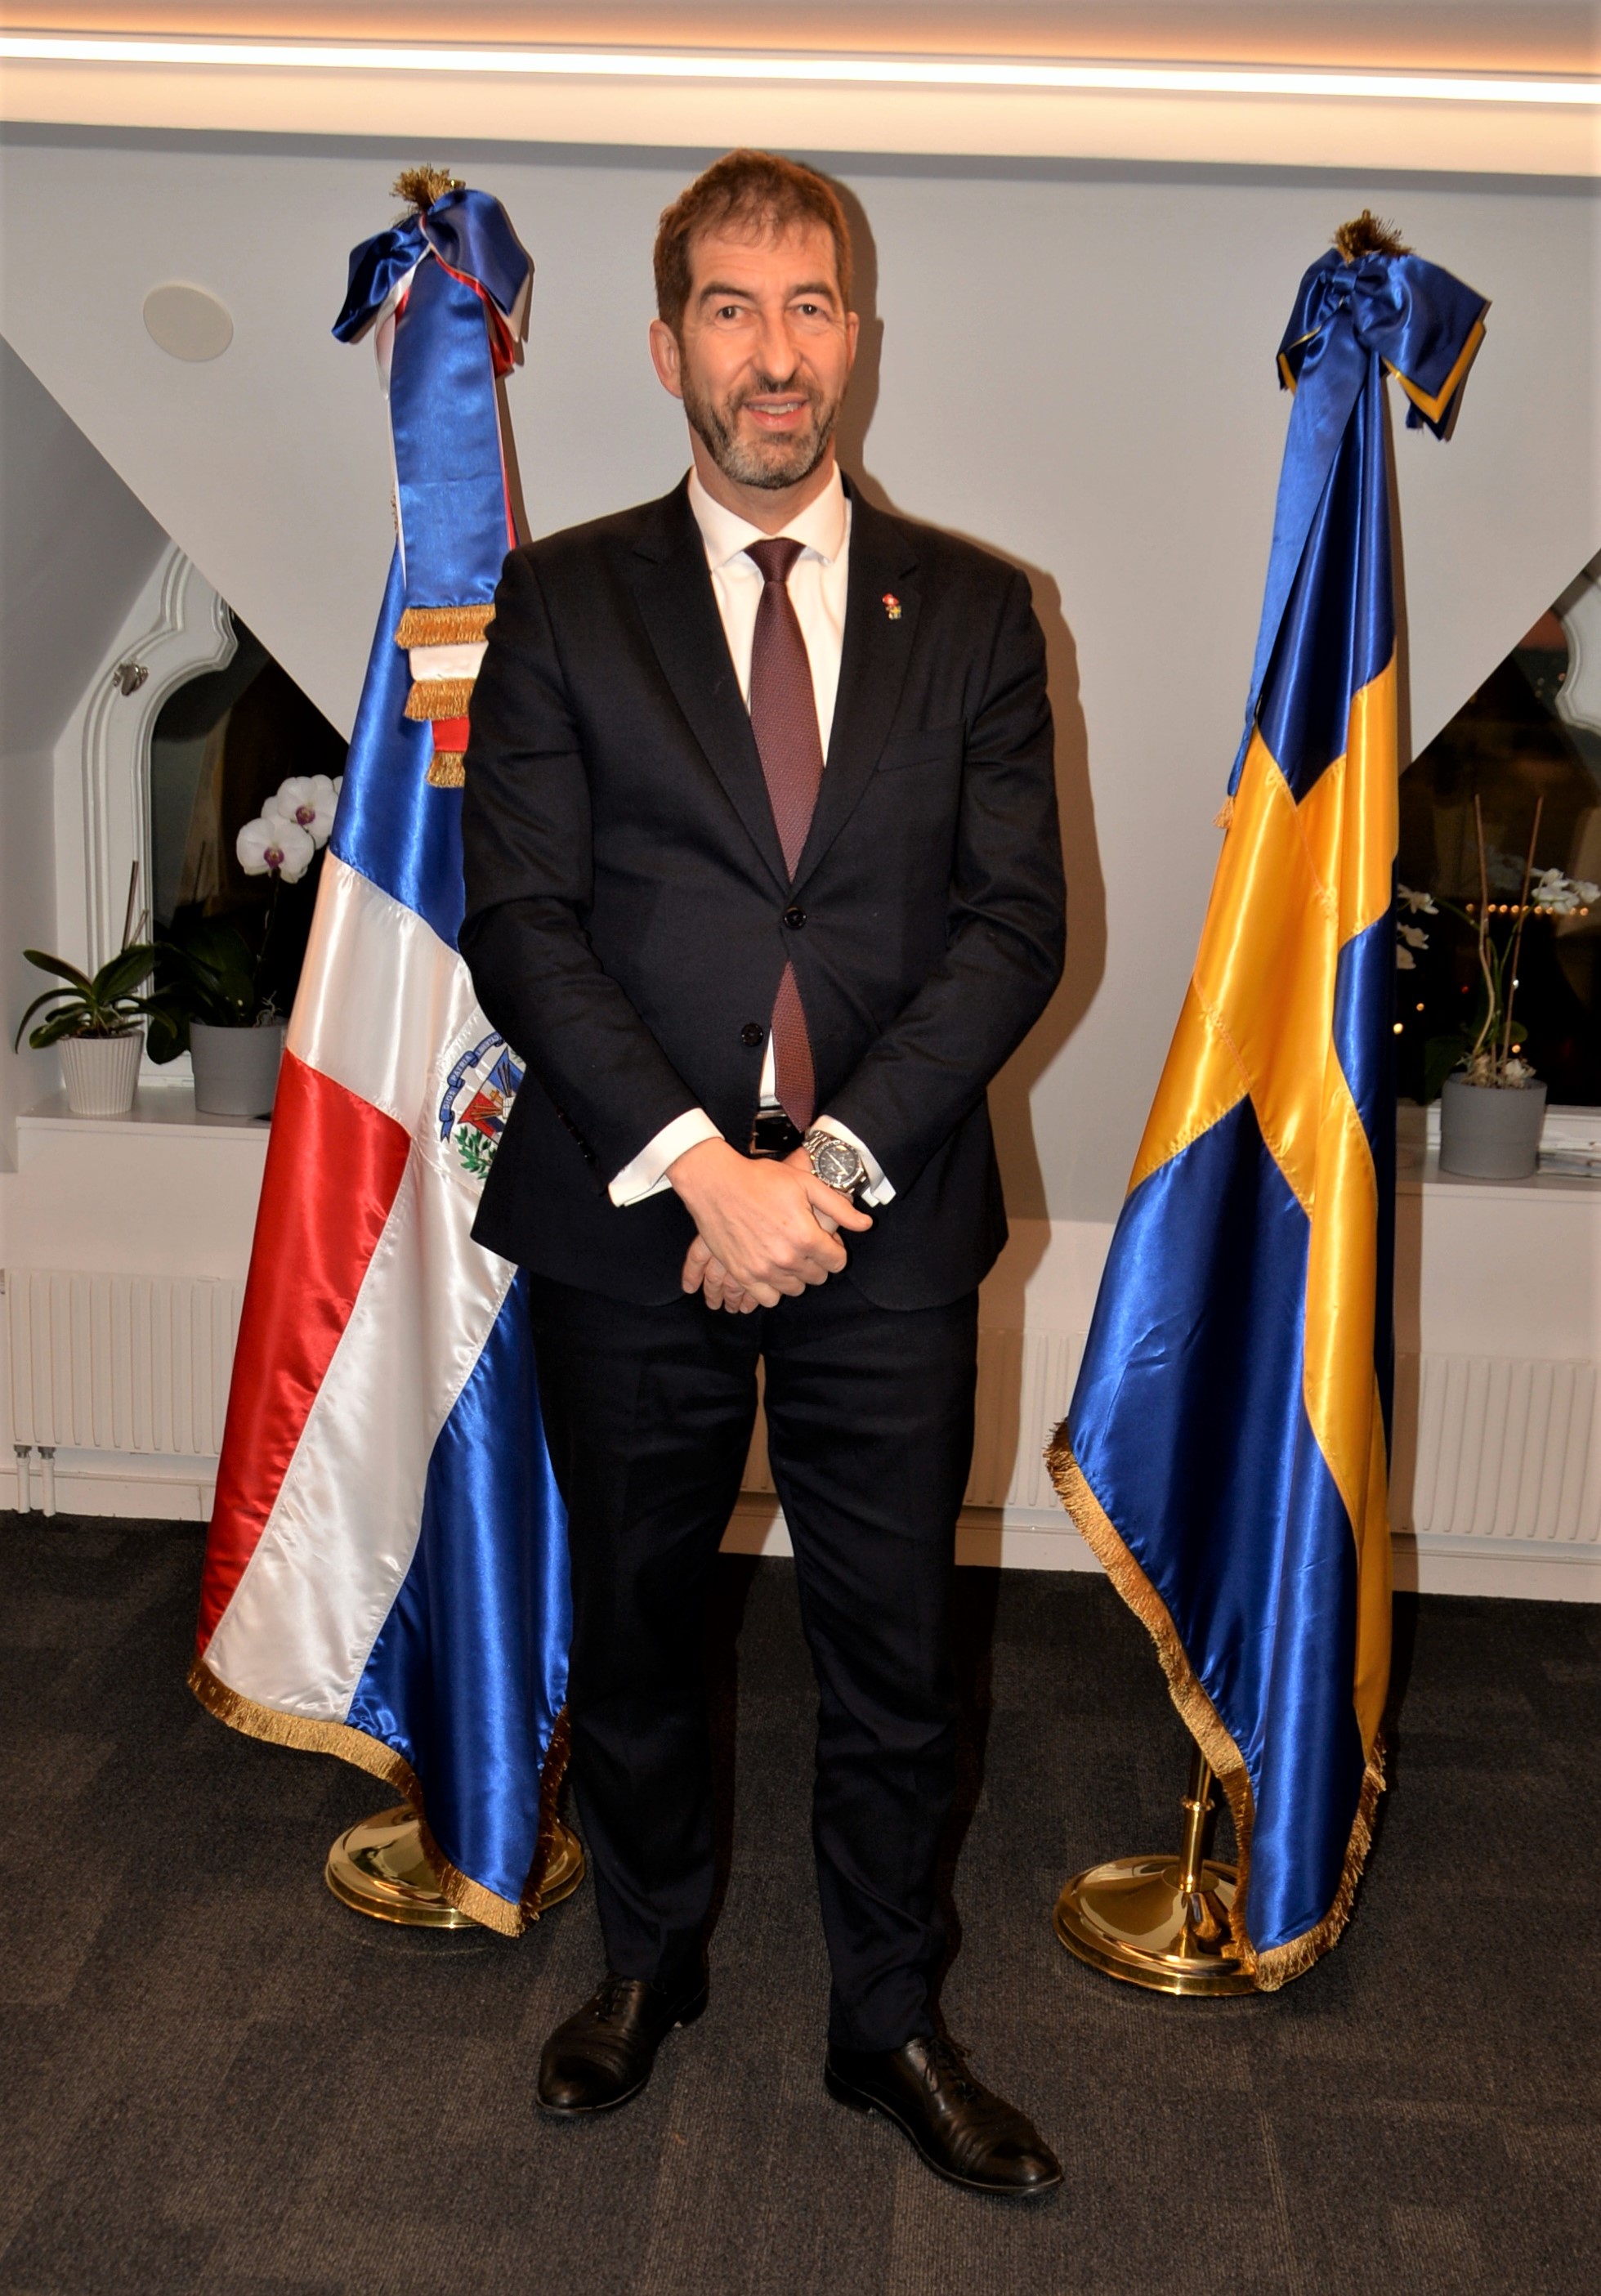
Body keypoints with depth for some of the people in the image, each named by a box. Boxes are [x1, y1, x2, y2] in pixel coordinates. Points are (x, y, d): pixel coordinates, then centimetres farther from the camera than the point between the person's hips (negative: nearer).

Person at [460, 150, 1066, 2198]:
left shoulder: (972, 611, 5)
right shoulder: (564, 602, 2)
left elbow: (1016, 924, -2)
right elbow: (517, 922, -6)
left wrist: (838, 1154, -14)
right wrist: (702, 1166, -16)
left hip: (888, 1223, 1)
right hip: (629, 1217, 0)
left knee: (893, 1653, 10)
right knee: (631, 1628, 16)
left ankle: (889, 2024, 32)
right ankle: (650, 1960, 40)